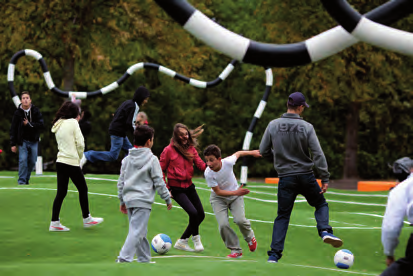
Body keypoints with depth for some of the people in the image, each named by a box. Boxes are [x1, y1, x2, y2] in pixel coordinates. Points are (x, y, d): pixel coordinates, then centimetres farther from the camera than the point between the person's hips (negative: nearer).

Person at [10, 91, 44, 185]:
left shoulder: (36, 111, -2)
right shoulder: (18, 113, -4)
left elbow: (41, 124, -8)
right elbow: (13, 129, -1)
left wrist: (29, 124, -18)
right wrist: (13, 144, -3)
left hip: (34, 141, 2)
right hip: (23, 141, -2)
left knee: (32, 161, 4)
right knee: (23, 160, -10)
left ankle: (27, 179, 21)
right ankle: (21, 180, 0)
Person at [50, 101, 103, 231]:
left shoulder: (57, 125, 12)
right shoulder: (73, 123, -8)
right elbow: (80, 143, -9)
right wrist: (79, 156, 7)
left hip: (60, 161, 7)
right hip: (72, 162, -7)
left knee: (61, 192, 8)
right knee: (83, 189, 8)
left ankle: (54, 222, 6)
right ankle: (87, 219, 17)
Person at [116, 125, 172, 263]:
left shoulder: (127, 159, 12)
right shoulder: (152, 159, -7)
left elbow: (121, 182, 15)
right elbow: (159, 182, -5)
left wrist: (122, 201, 23)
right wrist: (167, 199, 5)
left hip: (129, 199, 7)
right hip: (143, 201, -7)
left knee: (140, 232, 17)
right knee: (136, 231, -9)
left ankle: (144, 259, 23)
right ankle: (123, 259, -18)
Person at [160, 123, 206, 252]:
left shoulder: (191, 149, 6)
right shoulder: (169, 150, -9)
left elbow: (201, 165, -2)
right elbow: (161, 170, -3)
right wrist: (166, 188, -8)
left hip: (189, 186, 7)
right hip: (176, 188, -6)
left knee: (201, 215, 6)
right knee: (193, 213, -21)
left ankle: (182, 241, 17)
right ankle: (196, 238, 3)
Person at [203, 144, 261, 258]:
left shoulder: (228, 162, -26)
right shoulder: (208, 173, -27)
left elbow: (238, 153, -4)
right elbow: (218, 191, -19)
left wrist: (252, 152, 12)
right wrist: (236, 192, -29)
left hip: (235, 194, 1)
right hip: (218, 198, 0)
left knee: (240, 220, -18)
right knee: (223, 224, -18)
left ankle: (249, 237, 17)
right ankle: (236, 250, 2)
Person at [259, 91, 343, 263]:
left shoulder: (273, 125, -3)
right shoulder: (306, 127, -8)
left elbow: (263, 151, 2)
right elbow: (318, 154, -10)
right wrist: (325, 178, -7)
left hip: (285, 177, 1)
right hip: (306, 176, -1)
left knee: (283, 215, 10)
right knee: (321, 204, 20)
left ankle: (274, 254, 3)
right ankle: (325, 231, -6)